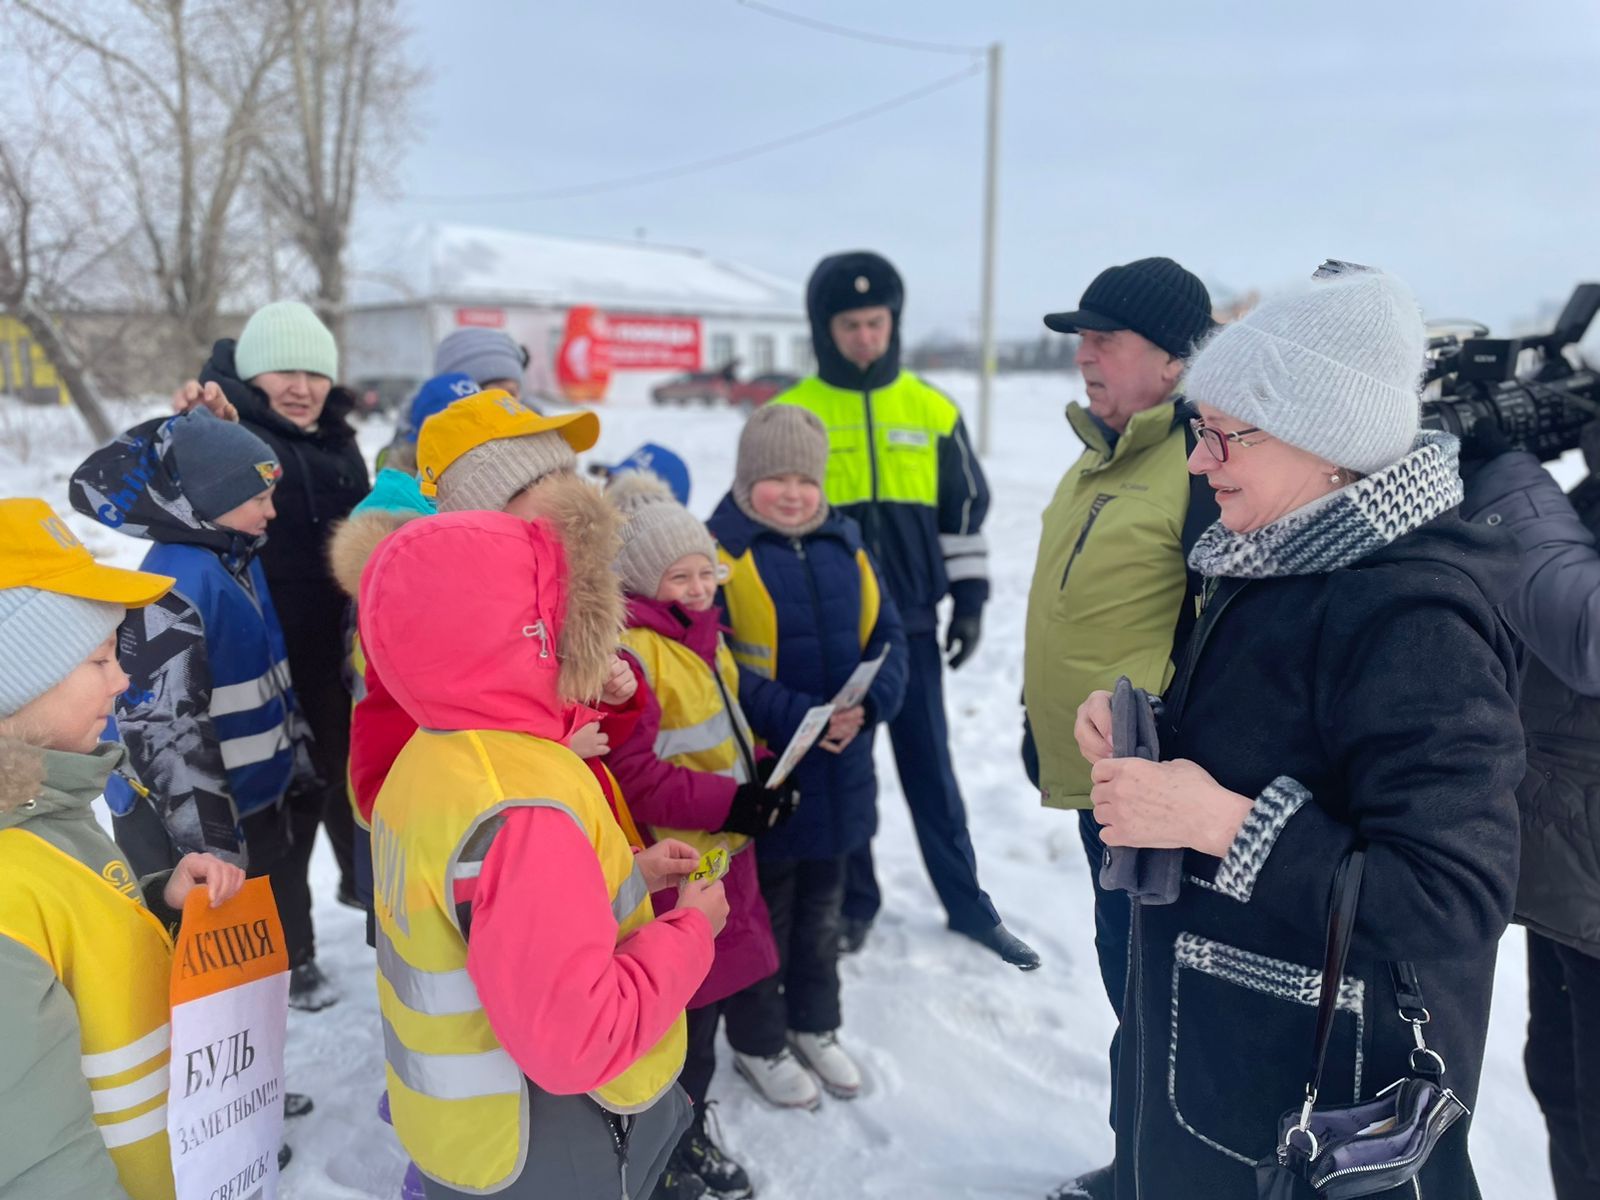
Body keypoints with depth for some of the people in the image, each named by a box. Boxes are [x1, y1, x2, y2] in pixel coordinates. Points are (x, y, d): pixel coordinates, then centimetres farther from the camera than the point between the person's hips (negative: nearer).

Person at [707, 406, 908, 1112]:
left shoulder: (845, 548, 4)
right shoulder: (721, 551, -13)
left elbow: (885, 636, 5)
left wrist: (868, 704, -14)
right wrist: (794, 718, -25)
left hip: (839, 773, 6)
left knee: (821, 908, 23)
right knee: (762, 914, 13)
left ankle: (814, 1026, 43)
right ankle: (757, 1041, 35)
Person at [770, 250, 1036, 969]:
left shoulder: (932, 411, 3)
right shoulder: (791, 415, -2)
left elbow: (965, 513, 10)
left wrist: (969, 599, 6)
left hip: (910, 620, 1)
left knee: (930, 766, 10)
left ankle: (966, 902, 23)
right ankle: (853, 901, 27)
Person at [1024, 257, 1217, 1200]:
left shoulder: (1204, 464, -18)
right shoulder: (1100, 457, 11)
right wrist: (1044, 718, 22)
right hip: (1092, 765, 10)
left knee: (1152, 981, 5)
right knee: (1127, 968, 22)